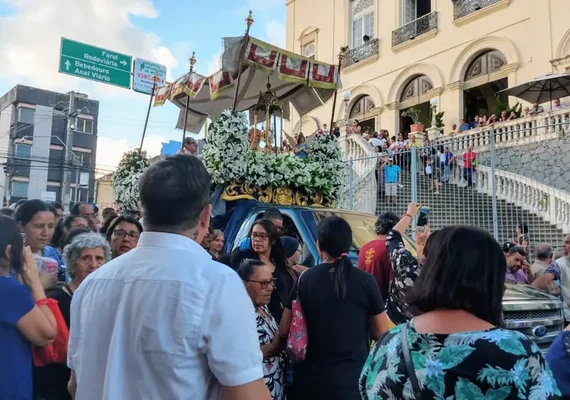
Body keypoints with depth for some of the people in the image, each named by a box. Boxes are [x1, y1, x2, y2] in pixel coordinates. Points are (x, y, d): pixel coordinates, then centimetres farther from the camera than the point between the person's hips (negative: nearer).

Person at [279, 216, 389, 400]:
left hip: (312, 379, 1)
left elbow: (284, 331, -2)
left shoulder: (305, 279, -7)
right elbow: (381, 333, -4)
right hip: (353, 378, -1)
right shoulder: (365, 281, -10)